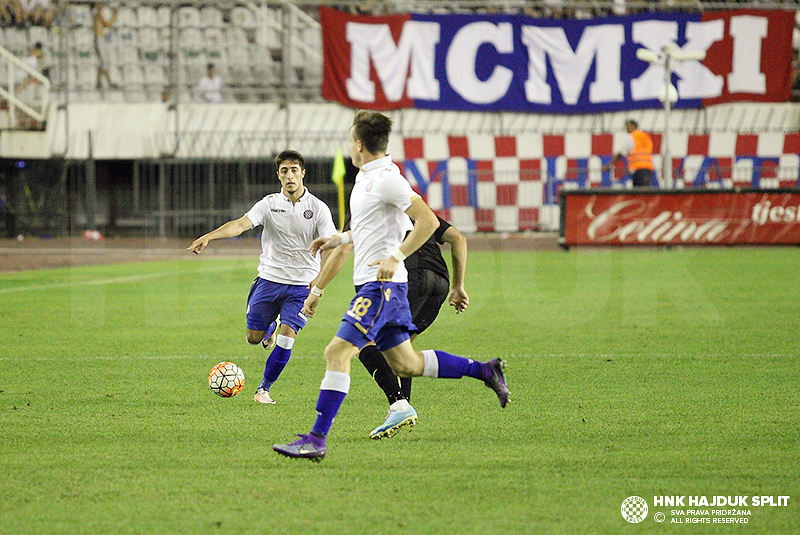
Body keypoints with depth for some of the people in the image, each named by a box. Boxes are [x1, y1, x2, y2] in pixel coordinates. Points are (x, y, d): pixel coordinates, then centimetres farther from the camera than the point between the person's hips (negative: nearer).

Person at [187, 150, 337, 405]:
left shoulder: (318, 209, -4)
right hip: (269, 277, 2)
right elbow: (241, 224, -14)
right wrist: (208, 236, -30)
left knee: (286, 338, -13)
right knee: (253, 337, 4)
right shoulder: (270, 204, -1)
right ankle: (272, 326, 41)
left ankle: (264, 388, 5)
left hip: (301, 285, -2)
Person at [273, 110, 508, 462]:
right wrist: (339, 239, 24)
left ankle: (316, 439, -19)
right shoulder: (366, 177, 15)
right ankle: (484, 370, 22)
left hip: (381, 284, -10)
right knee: (405, 363, 14)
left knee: (337, 352, -16)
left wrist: (395, 258, -23)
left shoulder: (386, 179, -15)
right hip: (373, 284, 10)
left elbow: (428, 221, -19)